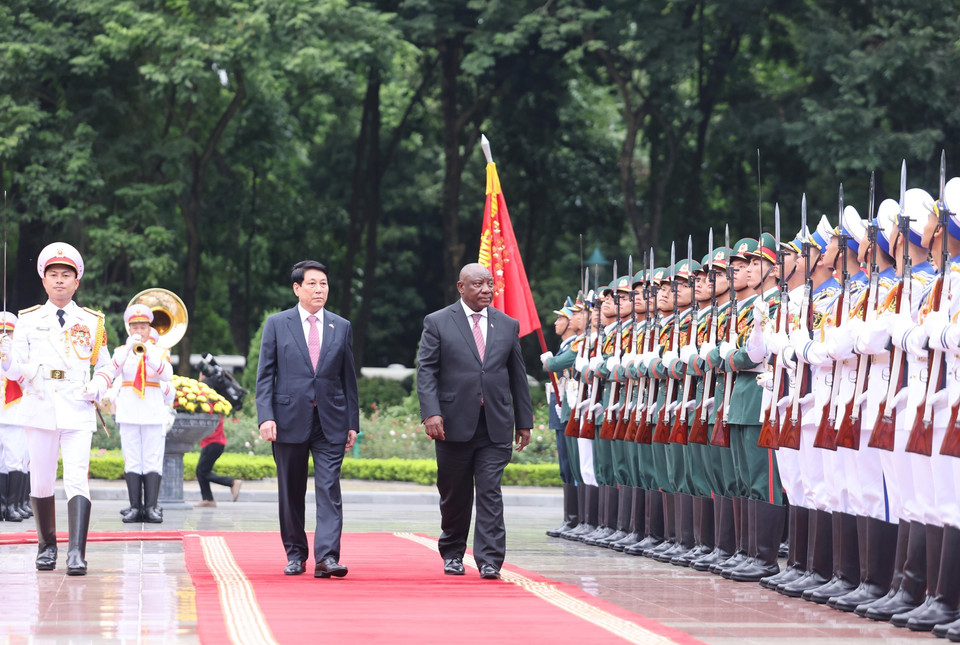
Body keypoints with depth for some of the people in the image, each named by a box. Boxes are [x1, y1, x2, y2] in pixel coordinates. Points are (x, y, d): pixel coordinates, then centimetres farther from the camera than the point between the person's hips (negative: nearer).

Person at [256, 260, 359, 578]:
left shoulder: (342, 327, 10)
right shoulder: (277, 324, 5)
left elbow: (348, 378, 12)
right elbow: (265, 374, 2)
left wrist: (352, 422, 6)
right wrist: (266, 416, -10)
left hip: (330, 422, 1)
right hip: (289, 420, 0)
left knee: (329, 489, -10)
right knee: (291, 493, 7)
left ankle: (327, 557, -15)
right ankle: (295, 554, 19)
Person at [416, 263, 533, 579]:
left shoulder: (508, 325, 12)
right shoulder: (437, 323, 3)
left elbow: (518, 375, 14)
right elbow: (426, 371, -3)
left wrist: (524, 421, 12)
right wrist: (431, 413, -16)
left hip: (496, 426, 1)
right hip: (454, 423, -1)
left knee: (490, 492, -7)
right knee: (455, 495, 8)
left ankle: (489, 561, -9)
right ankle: (452, 554, 25)